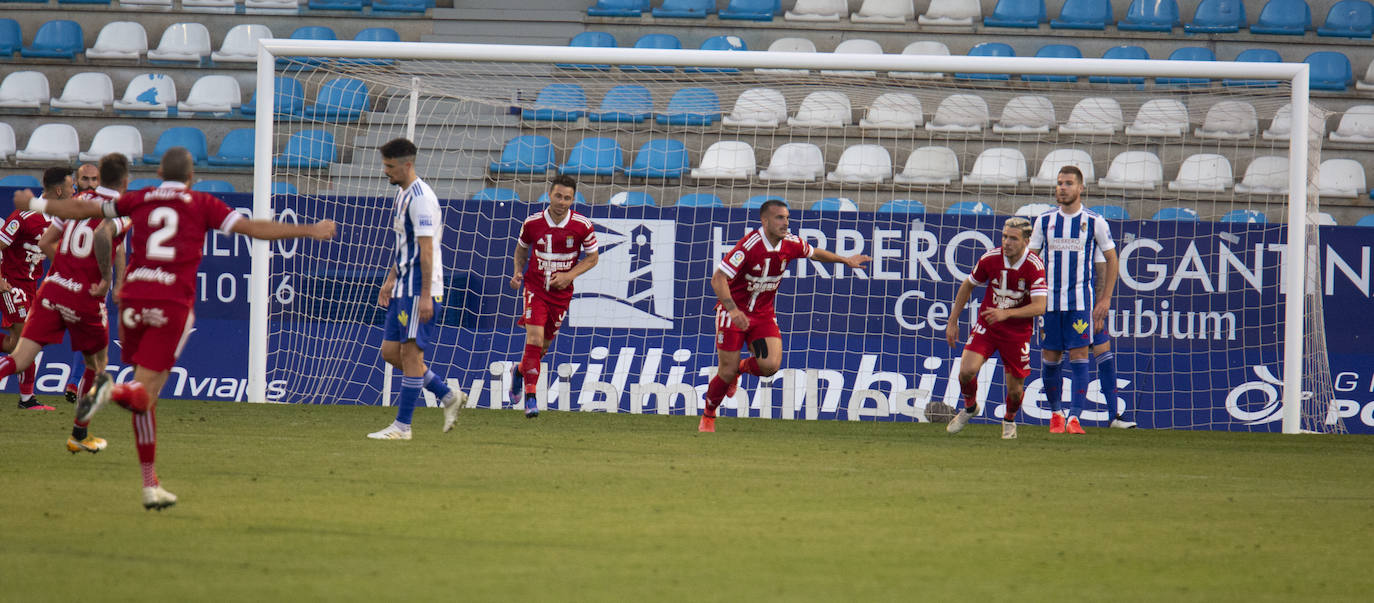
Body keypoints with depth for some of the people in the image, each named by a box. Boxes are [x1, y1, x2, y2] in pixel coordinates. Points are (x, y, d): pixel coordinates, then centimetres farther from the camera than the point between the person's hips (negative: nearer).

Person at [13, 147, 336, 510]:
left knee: (145, 398, 12)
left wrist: (36, 205, 39)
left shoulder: (139, 200, 14)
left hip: (133, 299, 3)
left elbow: (82, 210, 23)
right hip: (173, 303, -3)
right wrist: (309, 231, 5)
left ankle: (150, 486, 13)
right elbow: (253, 228, 0)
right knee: (143, 394, -6)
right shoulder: (202, 205, 7)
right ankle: (111, 392, -42)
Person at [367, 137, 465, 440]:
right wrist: (390, 280, 23)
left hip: (419, 289, -10)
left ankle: (402, 426, -3)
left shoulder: (420, 198, -16)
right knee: (391, 351, 9)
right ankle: (448, 397, 17)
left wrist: (426, 295, -21)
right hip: (403, 289, 10)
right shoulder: (402, 195, 16)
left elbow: (426, 250, -19)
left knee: (410, 352, -7)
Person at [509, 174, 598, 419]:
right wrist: (518, 272, -6)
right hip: (535, 288, -2)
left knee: (544, 344, 12)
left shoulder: (582, 226, -10)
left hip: (561, 292, 2)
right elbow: (521, 248, 11)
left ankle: (521, 370, 45)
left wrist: (569, 275, -13)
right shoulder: (532, 223, -9)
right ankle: (530, 397, -16)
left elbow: (593, 256, 2)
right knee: (534, 339, -18)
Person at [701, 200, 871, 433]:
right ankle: (708, 416, 21)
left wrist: (845, 260, 21)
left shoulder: (791, 243, -6)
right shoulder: (749, 245, -23)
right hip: (734, 312, -5)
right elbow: (718, 279, -27)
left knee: (770, 365, -17)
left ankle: (741, 368, 18)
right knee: (726, 373, -5)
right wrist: (732, 309, -39)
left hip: (763, 314, 5)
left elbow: (814, 253, 19)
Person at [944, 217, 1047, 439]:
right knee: (967, 370, -19)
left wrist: (1006, 313, -38)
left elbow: (1039, 307, -26)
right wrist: (953, 321, 7)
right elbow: (967, 286, 7)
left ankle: (1009, 420, 38)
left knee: (1015, 389, 3)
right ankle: (969, 407, 13)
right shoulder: (991, 259, -11)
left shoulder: (1034, 266, -19)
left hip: (1018, 331, -1)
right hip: (986, 325, 1)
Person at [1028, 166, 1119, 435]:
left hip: (1081, 299, -3)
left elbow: (1111, 259, 7)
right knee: (1050, 359, 4)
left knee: (1079, 356, -10)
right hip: (1050, 299, 3)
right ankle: (1055, 413, 20)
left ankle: (1074, 417, -11)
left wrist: (1105, 300, 1)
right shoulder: (1044, 221, 7)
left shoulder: (1094, 222, 1)